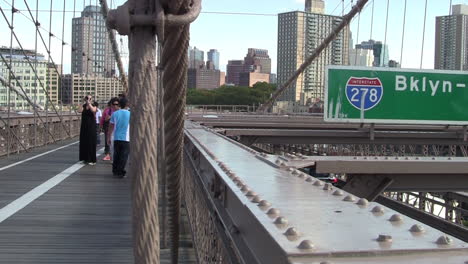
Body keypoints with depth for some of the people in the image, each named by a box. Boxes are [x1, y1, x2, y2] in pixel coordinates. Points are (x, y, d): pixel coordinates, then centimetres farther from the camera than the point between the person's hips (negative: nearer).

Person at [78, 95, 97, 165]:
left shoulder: (93, 106, 1)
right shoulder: (83, 106, 7)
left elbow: (93, 110, -23)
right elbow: (79, 111, -13)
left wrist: (89, 103, -19)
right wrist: (83, 102, -12)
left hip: (91, 126, -3)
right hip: (84, 126, 3)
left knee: (91, 142, -4)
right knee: (84, 142, 5)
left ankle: (91, 160, -1)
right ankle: (85, 158, 14)